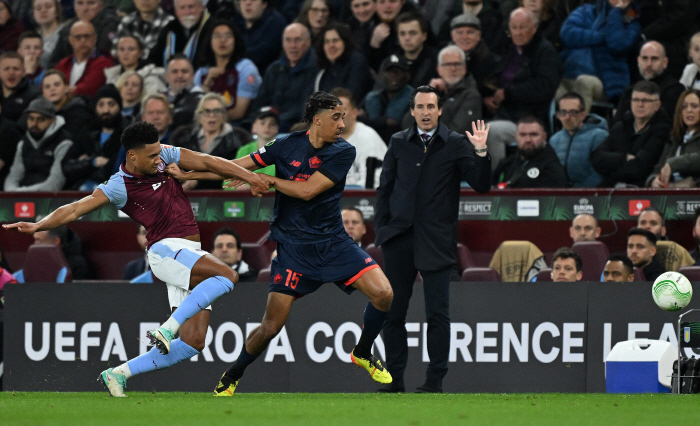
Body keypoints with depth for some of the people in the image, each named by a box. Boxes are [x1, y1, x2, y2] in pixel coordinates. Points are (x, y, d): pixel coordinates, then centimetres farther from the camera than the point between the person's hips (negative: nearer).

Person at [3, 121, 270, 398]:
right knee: (227, 276, -32)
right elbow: (75, 209, -15)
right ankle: (168, 328, -33)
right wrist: (38, 226, -28)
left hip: (191, 255, 7)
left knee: (192, 342, -1)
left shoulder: (165, 156, 6)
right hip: (165, 250, -7)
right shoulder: (119, 187, -9)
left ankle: (118, 374, 4)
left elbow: (207, 162, 11)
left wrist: (247, 176, 5)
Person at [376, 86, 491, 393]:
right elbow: (384, 189, 14)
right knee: (392, 311, 4)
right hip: (399, 238, 3)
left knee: (437, 313, -5)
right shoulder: (398, 143, 11)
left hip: (436, 241, -3)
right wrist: (381, 229, 6)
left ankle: (435, 380, 1)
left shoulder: (456, 144, 3)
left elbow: (481, 186, -3)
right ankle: (394, 378, 12)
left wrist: (481, 153, -17)